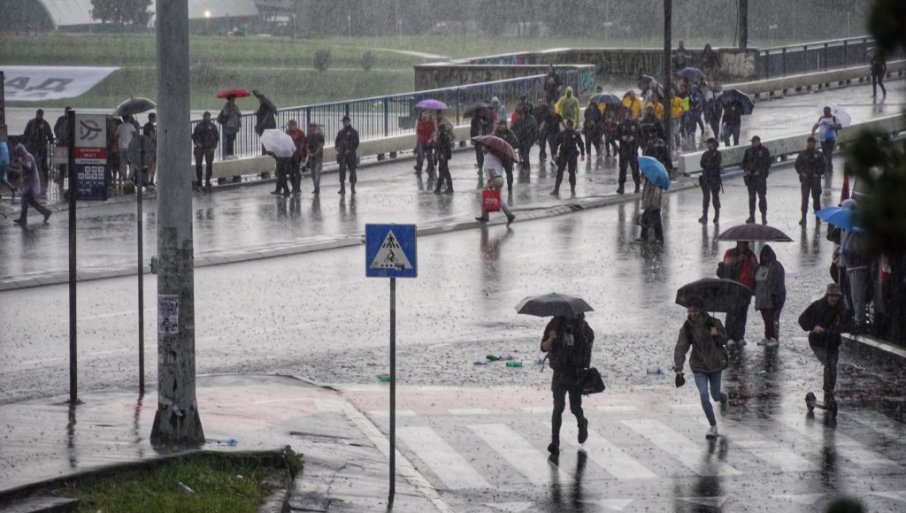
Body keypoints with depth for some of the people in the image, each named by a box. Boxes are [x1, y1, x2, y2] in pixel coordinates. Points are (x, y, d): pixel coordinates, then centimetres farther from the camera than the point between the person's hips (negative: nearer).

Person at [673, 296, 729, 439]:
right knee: (704, 395, -15)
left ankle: (723, 397, 55)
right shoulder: (687, 328, -11)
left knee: (715, 395, 14)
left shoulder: (713, 323, -11)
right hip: (699, 367, 0)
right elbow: (680, 348, -17)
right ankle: (713, 426, -2)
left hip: (715, 364, 0)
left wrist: (717, 335, -25)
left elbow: (724, 340, -1)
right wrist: (678, 367, -29)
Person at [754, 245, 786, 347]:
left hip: (772, 297, -7)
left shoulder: (777, 266, -6)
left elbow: (779, 282, -12)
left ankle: (774, 338, -6)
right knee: (766, 318, 10)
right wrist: (756, 294, 15)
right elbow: (756, 281, 22)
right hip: (762, 298, 7)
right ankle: (767, 337, 15)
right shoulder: (760, 267, 17)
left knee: (773, 318, -9)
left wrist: (775, 295, -19)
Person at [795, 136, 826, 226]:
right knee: (804, 197, -8)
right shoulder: (802, 154, 4)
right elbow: (797, 165, 8)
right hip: (805, 178, 0)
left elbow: (823, 166, 6)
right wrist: (802, 173, -7)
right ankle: (803, 217, -8)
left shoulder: (819, 155, 3)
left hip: (816, 179, 0)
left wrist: (818, 174, -7)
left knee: (816, 197, 6)